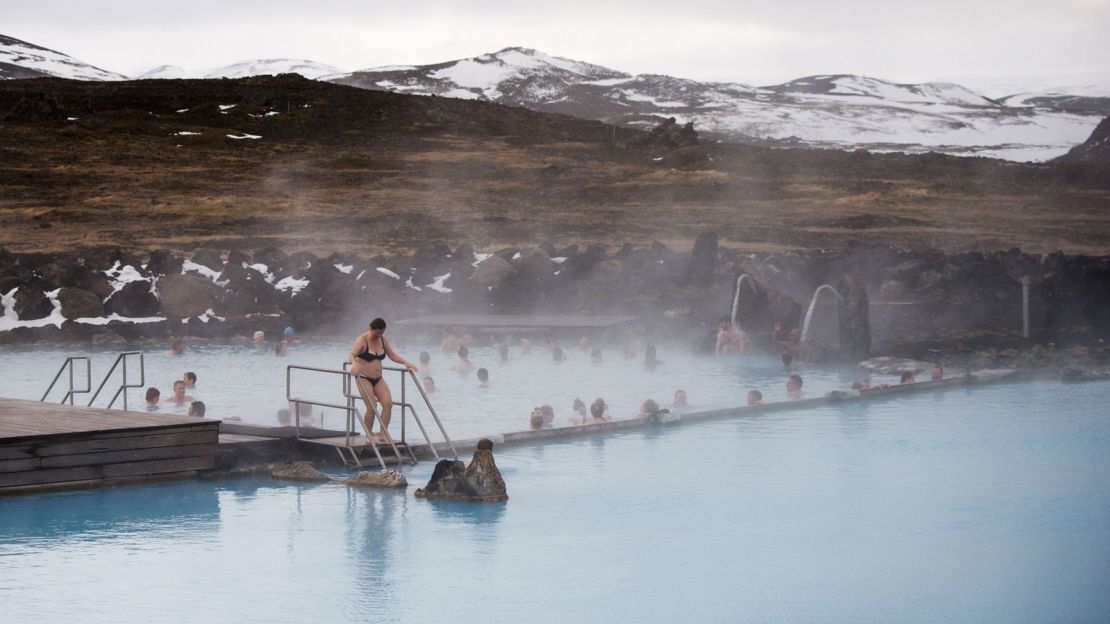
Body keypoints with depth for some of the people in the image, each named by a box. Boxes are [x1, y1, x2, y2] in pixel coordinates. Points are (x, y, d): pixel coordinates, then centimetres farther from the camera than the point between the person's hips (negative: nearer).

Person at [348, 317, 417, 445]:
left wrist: (405, 362, 0)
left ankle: (383, 434, -7)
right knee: (371, 407, -15)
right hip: (364, 378, -6)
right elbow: (351, 355, -24)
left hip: (378, 378, 6)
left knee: (388, 403, -11)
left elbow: (392, 355, 15)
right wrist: (354, 364, -45)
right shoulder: (362, 340, -11)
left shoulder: (382, 340, 8)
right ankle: (369, 436, 1)